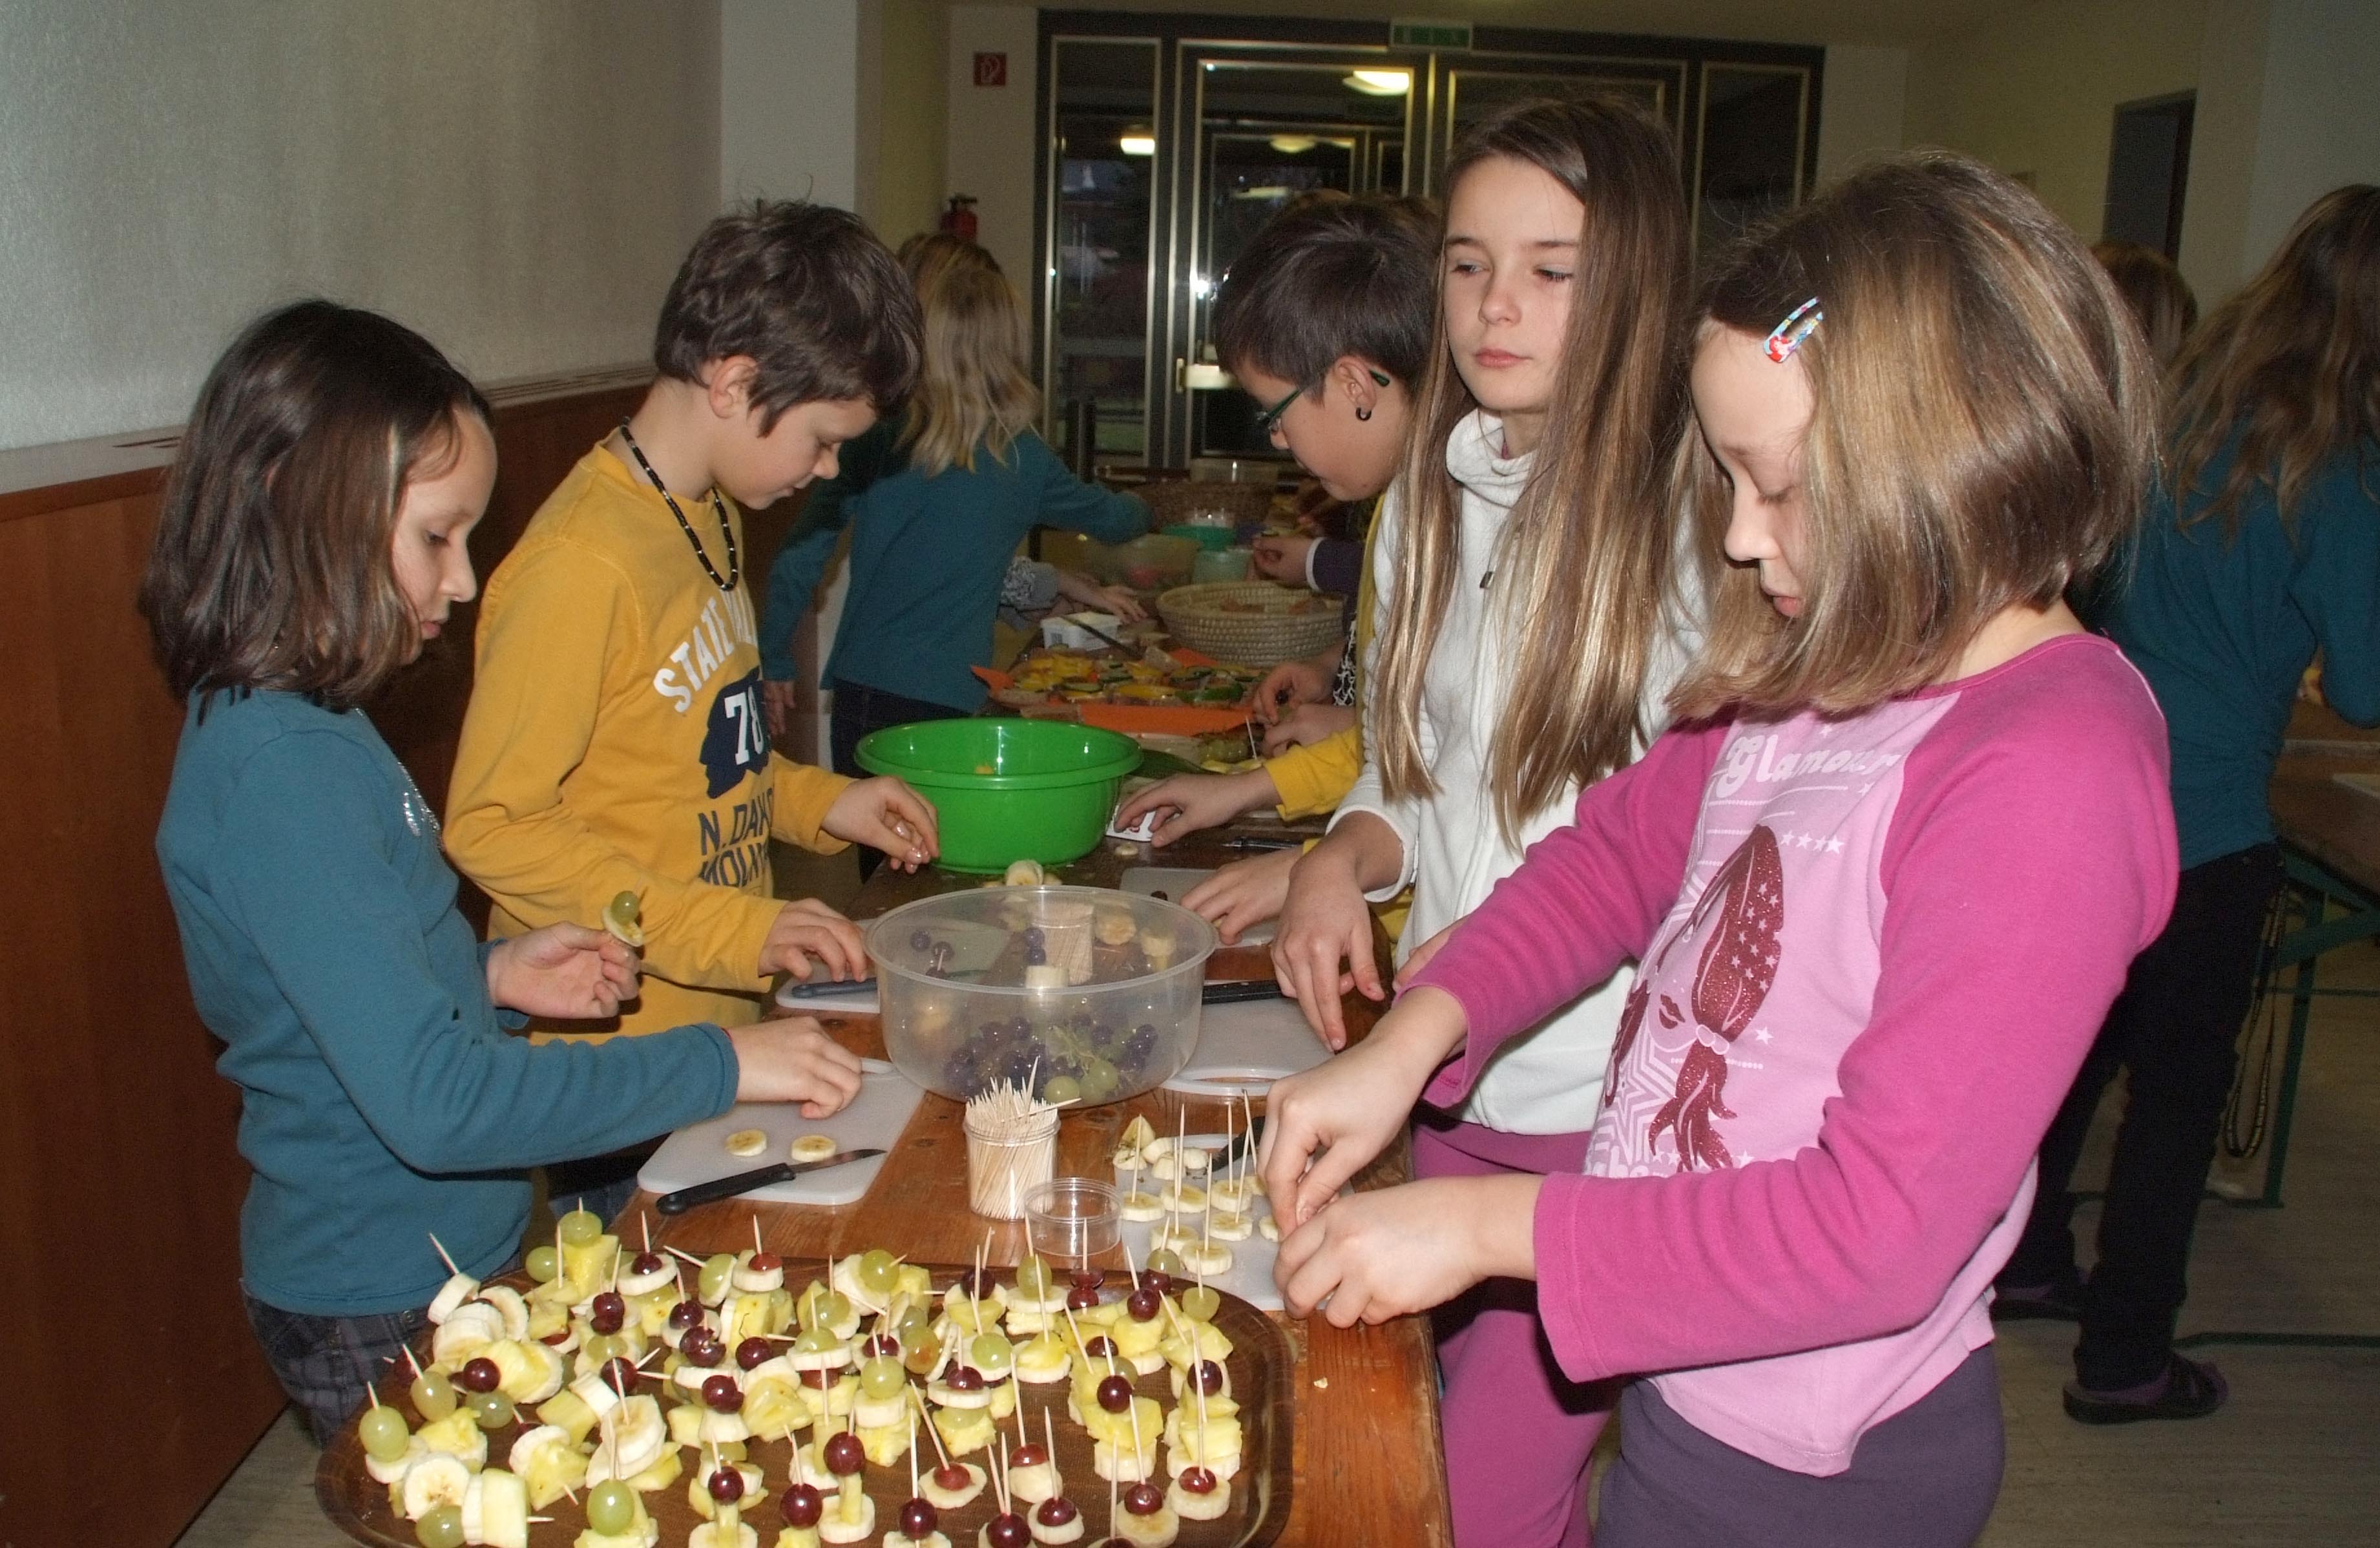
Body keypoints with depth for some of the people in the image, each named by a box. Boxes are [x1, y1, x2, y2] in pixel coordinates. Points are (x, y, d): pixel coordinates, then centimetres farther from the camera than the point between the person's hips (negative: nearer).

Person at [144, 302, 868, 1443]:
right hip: (380, 1308, -9)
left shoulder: (292, 722, 4)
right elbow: (433, 1101, -31)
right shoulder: (278, 768, -27)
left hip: (446, 1257, 9)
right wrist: (719, 1066, -26)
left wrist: (489, 975, 2)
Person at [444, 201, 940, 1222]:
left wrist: (818, 802, 5)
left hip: (723, 1025, 9)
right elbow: (492, 827, -22)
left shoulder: (709, 517, 8)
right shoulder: (582, 565, -22)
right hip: (622, 1061, -9)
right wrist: (728, 930, -24)